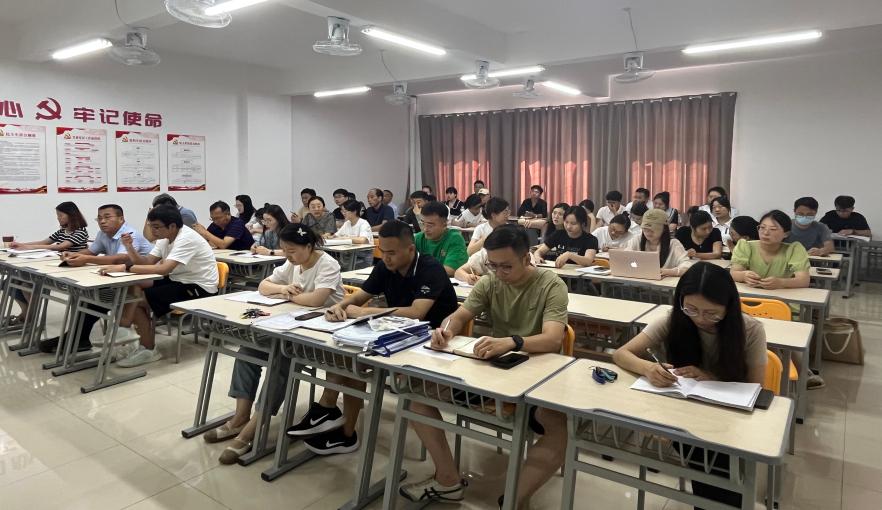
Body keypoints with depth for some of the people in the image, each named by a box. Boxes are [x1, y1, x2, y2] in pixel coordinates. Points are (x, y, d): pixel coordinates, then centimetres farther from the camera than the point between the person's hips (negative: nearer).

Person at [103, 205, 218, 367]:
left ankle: (148, 350, -2)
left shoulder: (186, 238, -22)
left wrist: (125, 267, -32)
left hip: (200, 288, -9)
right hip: (180, 281, 9)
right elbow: (147, 262, 3)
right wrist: (130, 247, -14)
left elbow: (164, 269, -33)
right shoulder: (165, 237, 6)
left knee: (138, 300, -17)